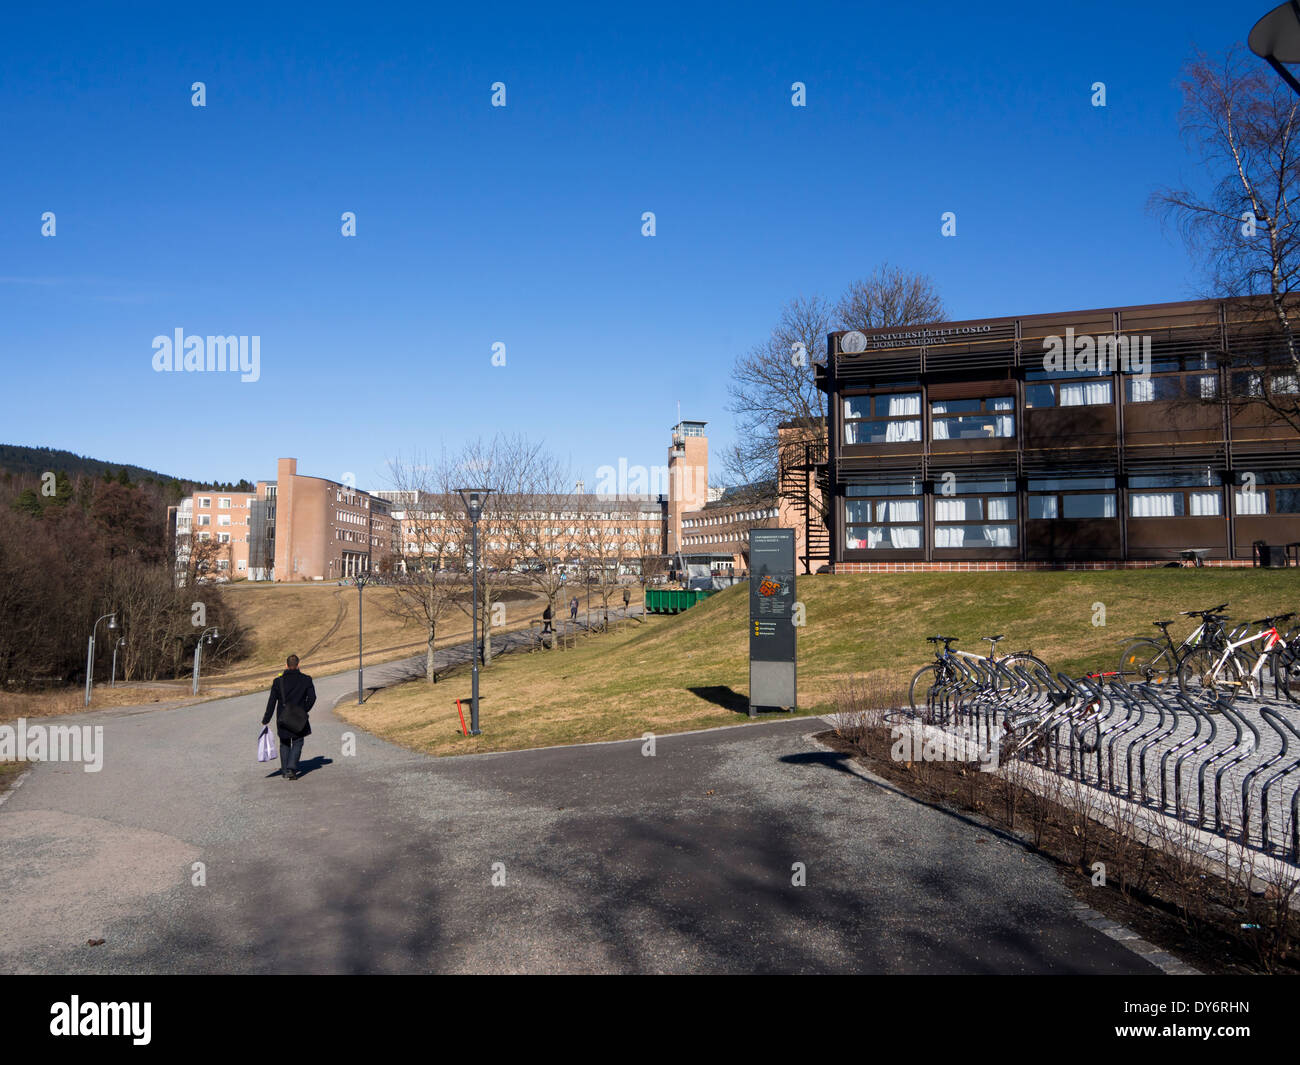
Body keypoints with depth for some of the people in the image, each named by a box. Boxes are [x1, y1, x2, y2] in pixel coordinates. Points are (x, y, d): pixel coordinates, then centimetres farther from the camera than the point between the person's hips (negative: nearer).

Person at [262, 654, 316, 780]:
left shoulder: (278, 681, -3)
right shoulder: (306, 680, -4)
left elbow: (272, 702, -3)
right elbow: (312, 697, -5)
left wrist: (266, 719, 4)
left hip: (283, 719, 1)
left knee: (284, 744, 16)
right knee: (297, 743, 8)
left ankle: (285, 771, 18)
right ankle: (291, 769, -8)